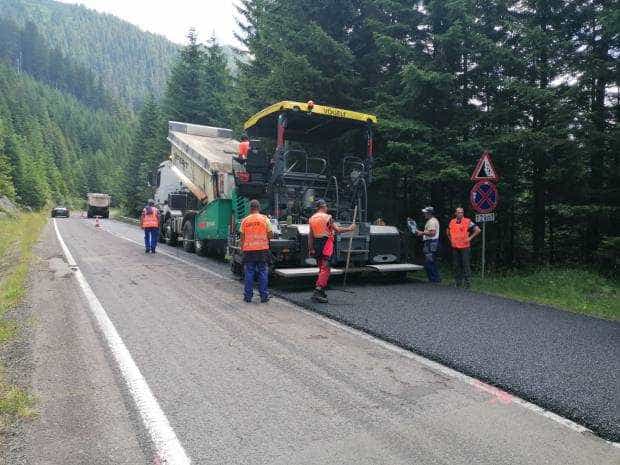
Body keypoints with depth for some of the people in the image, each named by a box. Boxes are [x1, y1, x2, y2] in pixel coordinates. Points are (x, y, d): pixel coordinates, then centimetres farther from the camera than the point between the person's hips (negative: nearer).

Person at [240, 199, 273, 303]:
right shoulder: (265, 219, -2)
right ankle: (264, 296, 7)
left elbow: (242, 237, 7)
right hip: (262, 249, -1)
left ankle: (248, 296, 11)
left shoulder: (245, 220, 3)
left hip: (248, 250, 1)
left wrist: (242, 249, 17)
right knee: (263, 273, 5)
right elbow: (270, 235, -1)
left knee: (249, 273, 7)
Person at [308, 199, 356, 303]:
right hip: (326, 244, -7)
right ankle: (318, 291, -17)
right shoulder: (327, 217, -7)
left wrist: (311, 249, 14)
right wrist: (349, 228, 3)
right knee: (325, 269, -7)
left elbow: (310, 235, 11)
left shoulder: (311, 218, 11)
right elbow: (337, 230, -11)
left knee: (321, 268, 17)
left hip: (316, 245, 7)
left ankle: (320, 291, 20)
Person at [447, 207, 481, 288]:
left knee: (465, 264, -5)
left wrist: (470, 238, -8)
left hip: (464, 246, -4)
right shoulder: (452, 222, 9)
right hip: (455, 247, 5)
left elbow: (478, 230, -7)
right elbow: (448, 231, 27)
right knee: (456, 265, 10)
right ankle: (457, 282, 19)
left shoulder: (467, 221, -5)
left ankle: (467, 282, 0)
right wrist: (450, 239, 15)